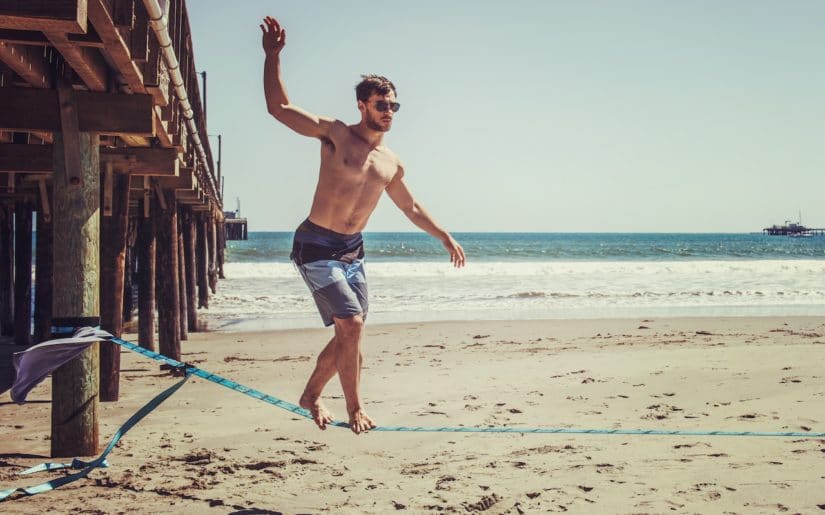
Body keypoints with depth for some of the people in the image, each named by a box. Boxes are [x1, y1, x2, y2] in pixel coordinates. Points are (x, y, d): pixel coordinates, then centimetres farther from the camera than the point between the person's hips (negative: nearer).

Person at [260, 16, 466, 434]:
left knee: (349, 333, 10)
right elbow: (278, 107, -10)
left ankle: (311, 396, 30)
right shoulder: (336, 135, -7)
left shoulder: (391, 164, 10)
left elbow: (411, 208, 25)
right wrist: (273, 56, -16)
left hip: (352, 250, 7)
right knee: (351, 326, -14)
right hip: (316, 246, -7)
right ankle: (355, 409, -1)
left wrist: (445, 237, 24)